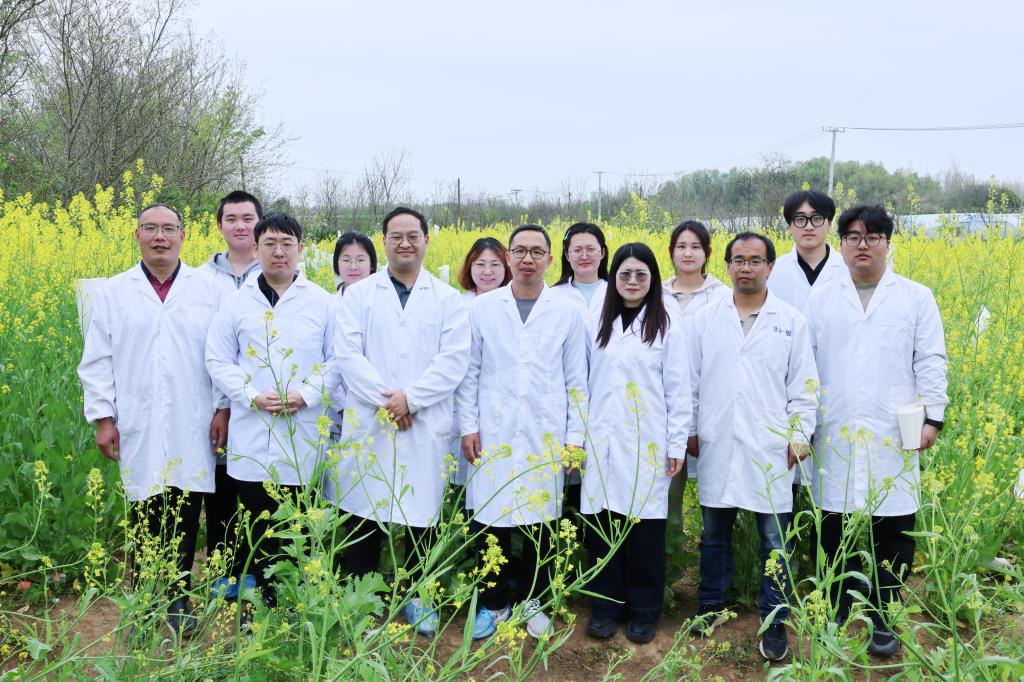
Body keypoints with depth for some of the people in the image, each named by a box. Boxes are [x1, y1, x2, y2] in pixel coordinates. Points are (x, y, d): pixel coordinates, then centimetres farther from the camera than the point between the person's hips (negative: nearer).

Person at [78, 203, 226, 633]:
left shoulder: (206, 288, 5)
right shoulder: (113, 292, 5)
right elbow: (97, 361, 5)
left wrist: (223, 408, -2)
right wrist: (102, 417, -1)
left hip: (193, 427, 0)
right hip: (139, 428, 0)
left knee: (187, 511, 5)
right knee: (144, 511, 6)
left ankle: (179, 597, 19)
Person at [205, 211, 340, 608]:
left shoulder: (323, 303, 2)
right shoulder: (237, 302, 4)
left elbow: (338, 360, 3)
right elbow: (218, 361, 5)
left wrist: (307, 395, -13)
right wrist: (252, 396, -10)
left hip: (303, 437, -1)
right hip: (252, 437, 1)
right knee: (259, 524, 8)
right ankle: (263, 601, 21)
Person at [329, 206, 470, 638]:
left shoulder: (447, 299, 7)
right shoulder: (358, 295, 7)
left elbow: (455, 359, -4)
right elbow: (347, 354, -4)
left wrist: (410, 398, -14)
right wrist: (384, 398, -15)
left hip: (425, 426, 0)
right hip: (368, 423, 0)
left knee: (421, 513, 7)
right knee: (362, 510, 5)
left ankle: (417, 594, 21)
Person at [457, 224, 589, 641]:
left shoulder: (568, 311, 4)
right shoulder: (482, 307, 3)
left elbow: (576, 381, 6)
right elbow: (469, 372, 6)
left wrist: (576, 436, 2)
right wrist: (468, 426, -1)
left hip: (545, 436, 0)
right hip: (494, 434, 0)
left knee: (540, 521, 7)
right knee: (489, 520, 2)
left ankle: (531, 600, 25)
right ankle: (492, 602, 19)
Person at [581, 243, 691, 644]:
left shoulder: (667, 328, 1)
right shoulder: (596, 326, 9)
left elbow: (678, 391, 0)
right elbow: (585, 385, 11)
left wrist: (677, 445, -4)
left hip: (647, 444, -2)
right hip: (603, 444, 2)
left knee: (645, 527, 2)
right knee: (602, 524, 4)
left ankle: (644, 611, 17)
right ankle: (605, 606, 18)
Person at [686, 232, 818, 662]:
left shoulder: (791, 321, 1)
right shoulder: (704, 320, 4)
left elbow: (803, 387, 2)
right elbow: (690, 380, 7)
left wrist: (801, 436, -3)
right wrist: (688, 430, 4)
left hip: (770, 447, -1)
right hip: (717, 446, 2)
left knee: (774, 538, 4)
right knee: (714, 530, 14)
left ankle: (774, 621, 17)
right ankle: (711, 605, 30)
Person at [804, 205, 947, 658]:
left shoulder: (916, 297, 6)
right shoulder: (820, 300, 8)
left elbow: (931, 362, 3)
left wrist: (933, 415, -7)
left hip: (893, 437, -1)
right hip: (836, 436, 1)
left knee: (894, 529, 3)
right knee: (835, 526, 7)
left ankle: (883, 617, 19)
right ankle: (835, 611, 24)